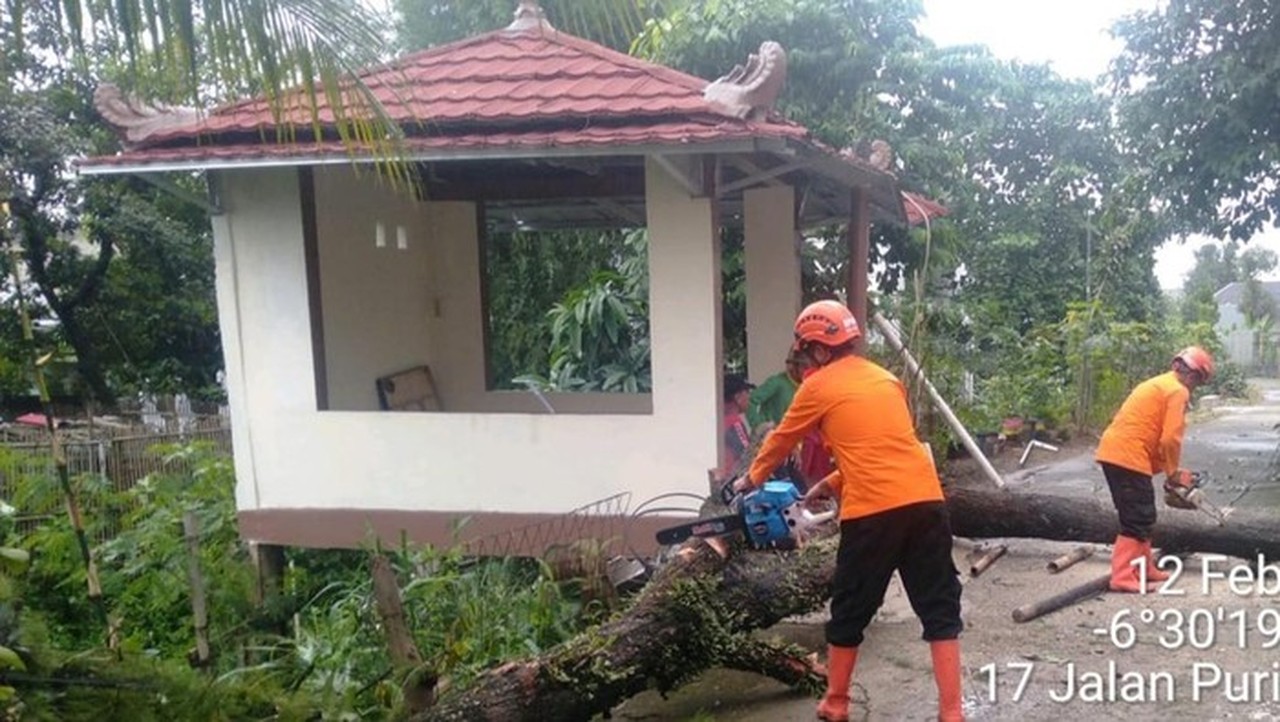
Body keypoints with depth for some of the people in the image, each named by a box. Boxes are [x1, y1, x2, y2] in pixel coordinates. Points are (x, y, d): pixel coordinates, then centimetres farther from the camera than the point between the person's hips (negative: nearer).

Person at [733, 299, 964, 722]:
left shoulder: (818, 387, 5)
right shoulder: (887, 380, 20)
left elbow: (780, 442, 18)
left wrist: (751, 479, 36)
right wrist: (832, 484, 36)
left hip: (872, 512, -4)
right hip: (925, 501, 5)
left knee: (849, 611, 13)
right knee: (940, 610, 9)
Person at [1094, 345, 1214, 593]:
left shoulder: (1157, 384, 24)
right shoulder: (1178, 391, -5)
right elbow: (1170, 439, -13)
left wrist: (1163, 469, 20)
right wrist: (1173, 473, 1)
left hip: (1112, 451, 10)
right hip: (1128, 457, -9)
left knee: (1141, 517, 19)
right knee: (1137, 520, -6)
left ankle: (1145, 569, 28)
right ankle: (1122, 578, -8)